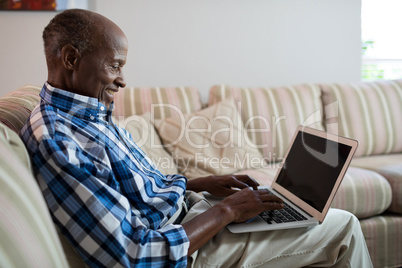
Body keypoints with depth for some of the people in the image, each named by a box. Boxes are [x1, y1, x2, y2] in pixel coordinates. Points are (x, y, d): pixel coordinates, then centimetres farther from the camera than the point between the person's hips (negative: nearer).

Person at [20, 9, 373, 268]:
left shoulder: (91, 113, 6)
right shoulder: (56, 142, -28)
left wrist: (206, 183, 6)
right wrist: (226, 210, -20)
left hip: (188, 208, 10)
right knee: (344, 227, 0)